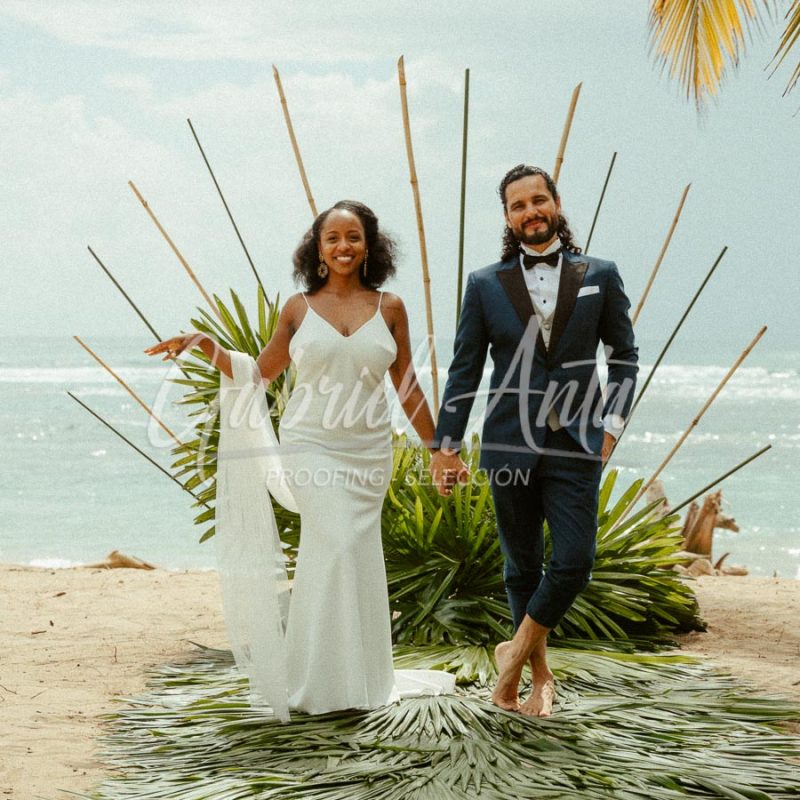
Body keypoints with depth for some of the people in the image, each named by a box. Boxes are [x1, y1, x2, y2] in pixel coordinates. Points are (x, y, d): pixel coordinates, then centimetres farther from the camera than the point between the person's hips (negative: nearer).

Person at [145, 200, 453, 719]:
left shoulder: (389, 308, 5)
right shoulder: (300, 308, 3)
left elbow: (408, 388, 9)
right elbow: (259, 373, 10)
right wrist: (205, 345, -1)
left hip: (369, 452, 2)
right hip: (311, 447, -2)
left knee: (354, 556, 3)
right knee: (336, 543, -16)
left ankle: (357, 676, 18)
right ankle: (325, 680, -5)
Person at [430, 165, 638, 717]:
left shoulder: (600, 276, 4)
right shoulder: (486, 285, 4)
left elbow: (624, 355, 10)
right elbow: (465, 370, 5)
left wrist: (613, 421, -2)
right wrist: (447, 446, 3)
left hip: (576, 445, 0)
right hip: (510, 445, 1)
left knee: (574, 562, -8)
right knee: (523, 567, 10)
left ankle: (516, 652, 14)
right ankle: (538, 670, 25)